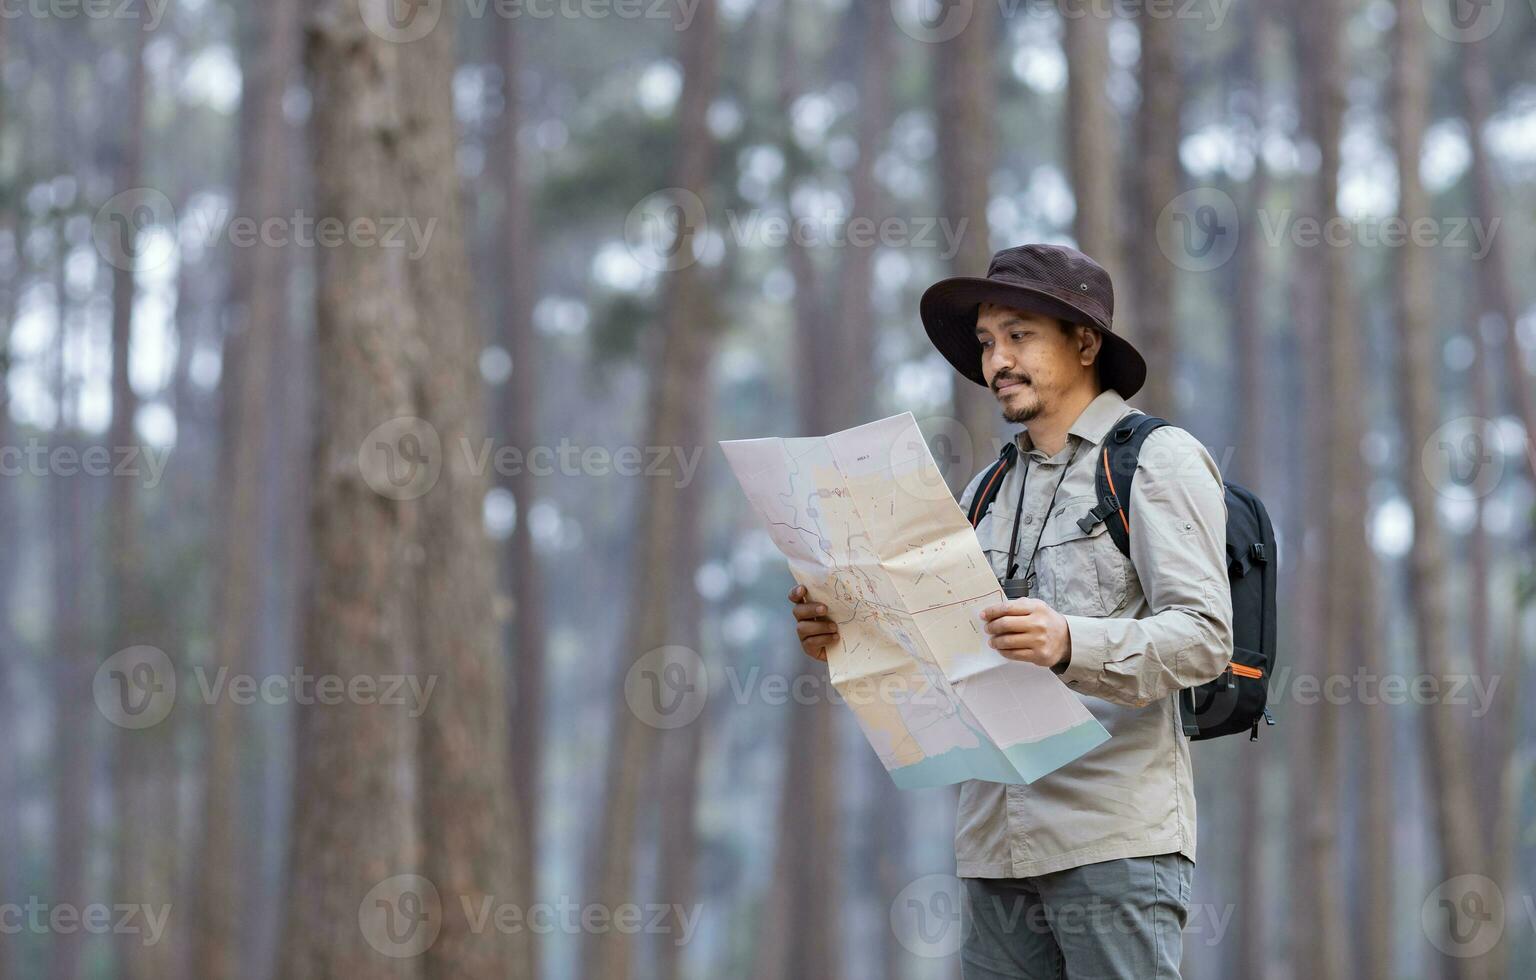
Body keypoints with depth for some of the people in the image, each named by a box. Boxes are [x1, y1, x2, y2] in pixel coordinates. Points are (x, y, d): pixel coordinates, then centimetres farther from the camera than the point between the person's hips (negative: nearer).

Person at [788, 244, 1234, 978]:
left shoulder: (1159, 461, 1)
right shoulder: (987, 490, 22)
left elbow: (1204, 637, -11)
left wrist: (1070, 644, -28)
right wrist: (843, 636, -2)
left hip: (1114, 841, -6)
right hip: (997, 850, 6)